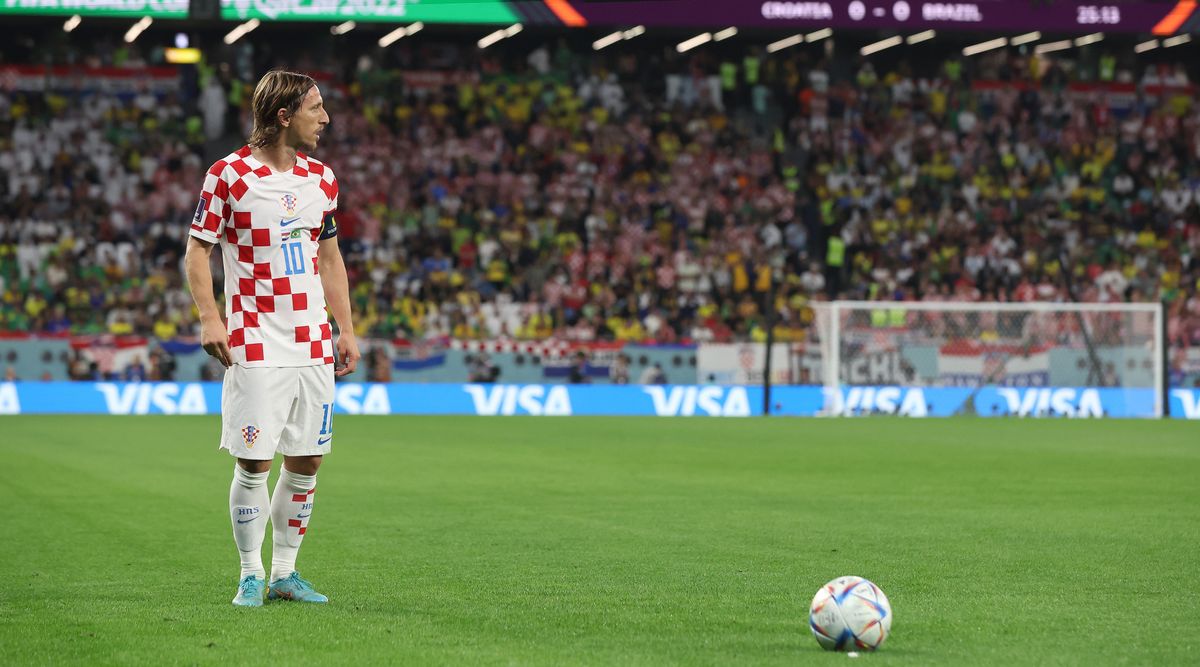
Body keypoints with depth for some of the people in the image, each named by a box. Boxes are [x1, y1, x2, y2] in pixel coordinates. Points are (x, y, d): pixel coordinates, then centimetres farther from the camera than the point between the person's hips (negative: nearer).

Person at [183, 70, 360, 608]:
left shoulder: (322, 179, 10)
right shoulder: (229, 175, -6)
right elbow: (197, 250, -3)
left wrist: (346, 330, 14)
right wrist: (210, 318, -15)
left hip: (313, 346, 5)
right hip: (256, 346, -5)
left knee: (307, 461, 5)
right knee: (252, 462, -5)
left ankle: (285, 572, 17)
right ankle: (251, 575, 8)